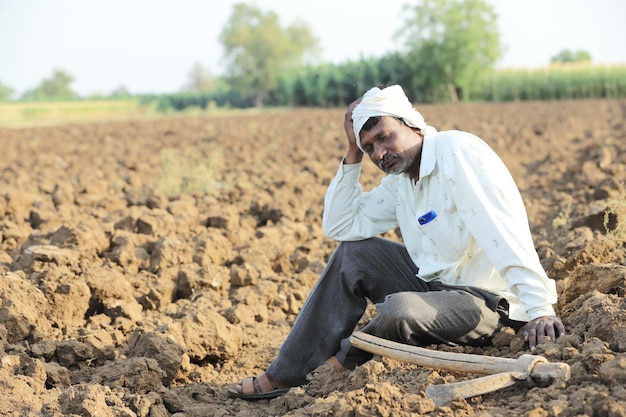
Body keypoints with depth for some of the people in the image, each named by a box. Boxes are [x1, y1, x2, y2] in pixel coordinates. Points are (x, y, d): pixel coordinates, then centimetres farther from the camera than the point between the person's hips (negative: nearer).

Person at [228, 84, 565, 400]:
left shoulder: (456, 152, -18)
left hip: (486, 301, -9)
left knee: (400, 309, -33)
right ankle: (287, 375, 6)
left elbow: (505, 232, -27)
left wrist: (540, 309, -35)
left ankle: (342, 362, 3)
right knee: (353, 252, 5)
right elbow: (339, 227, 8)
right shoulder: (399, 180, 9)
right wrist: (353, 153, 2)